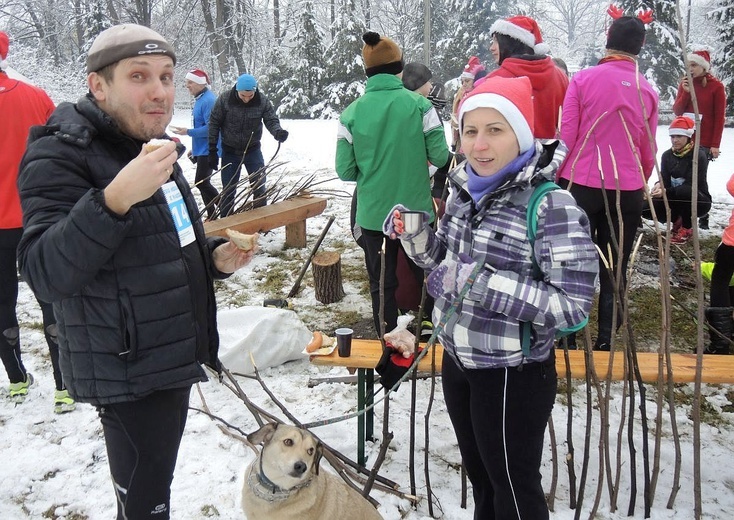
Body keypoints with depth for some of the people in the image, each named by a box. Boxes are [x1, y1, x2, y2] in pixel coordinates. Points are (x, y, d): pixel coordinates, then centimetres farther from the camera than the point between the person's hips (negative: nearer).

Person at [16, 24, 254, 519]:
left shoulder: (152, 147, 11)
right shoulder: (62, 155, -16)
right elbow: (46, 274, -28)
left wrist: (214, 258, 2)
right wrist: (115, 199, -41)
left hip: (172, 356, 8)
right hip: (128, 371, -8)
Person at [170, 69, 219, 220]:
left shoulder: (208, 100, -18)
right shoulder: (200, 99, 13)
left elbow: (210, 128, -24)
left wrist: (188, 132, -18)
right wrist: (194, 148, 21)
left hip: (208, 150, -10)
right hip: (202, 149, 10)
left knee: (201, 182, -11)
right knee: (202, 182, 12)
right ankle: (212, 215, 20)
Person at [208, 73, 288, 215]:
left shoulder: (263, 101, -14)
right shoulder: (224, 99, -16)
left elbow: (272, 120, -11)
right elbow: (214, 124, -8)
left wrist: (278, 132, -36)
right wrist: (212, 151, -7)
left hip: (253, 150, 1)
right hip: (230, 151, -1)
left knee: (259, 187, 6)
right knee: (228, 190, 7)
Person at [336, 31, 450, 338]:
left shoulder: (352, 112, -7)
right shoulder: (419, 105, -10)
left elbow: (345, 171, -5)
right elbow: (440, 156, -9)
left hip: (373, 214, 1)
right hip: (416, 210, 0)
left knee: (382, 284, 14)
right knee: (426, 278, 18)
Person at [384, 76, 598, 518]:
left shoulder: (552, 206, -23)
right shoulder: (465, 191, -1)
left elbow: (574, 305, -26)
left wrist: (482, 284, -30)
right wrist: (414, 234, -7)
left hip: (513, 374, -7)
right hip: (458, 362, 7)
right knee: (480, 478, 28)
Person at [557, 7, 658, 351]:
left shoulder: (583, 79, -6)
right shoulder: (648, 92, 4)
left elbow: (567, 134, -7)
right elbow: (648, 151, 9)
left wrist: (558, 176, 5)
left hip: (581, 184, -2)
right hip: (628, 188, 2)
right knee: (615, 268, 11)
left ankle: (569, 337, 14)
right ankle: (606, 341, 17)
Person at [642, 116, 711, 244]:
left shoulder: (699, 156, -18)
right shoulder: (667, 155, -1)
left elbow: (691, 186, -27)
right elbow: (664, 179, -8)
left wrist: (666, 192, -40)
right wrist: (659, 185, -33)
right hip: (674, 201, 5)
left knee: (684, 192, -39)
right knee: (646, 208, -19)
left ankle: (687, 228, -12)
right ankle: (677, 220, 10)